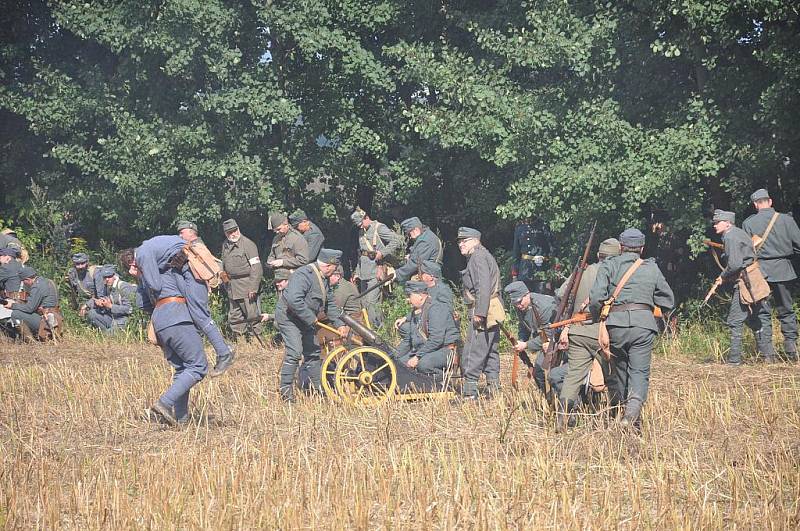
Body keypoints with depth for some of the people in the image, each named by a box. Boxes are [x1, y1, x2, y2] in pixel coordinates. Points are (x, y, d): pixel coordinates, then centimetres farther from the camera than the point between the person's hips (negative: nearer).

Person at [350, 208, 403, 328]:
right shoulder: (361, 232, 20)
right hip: (364, 274, 9)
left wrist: (382, 253, -16)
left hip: (376, 272, -9)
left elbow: (397, 240, -13)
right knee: (364, 302, 7)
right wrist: (357, 273, 23)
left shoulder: (379, 228, -5)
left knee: (371, 302, -16)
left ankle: (378, 328, -13)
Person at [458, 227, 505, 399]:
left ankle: (469, 394, -11)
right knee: (491, 354, 14)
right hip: (494, 313, 11)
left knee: (472, 355, -10)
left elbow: (483, 287, -22)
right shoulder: (485, 255, 21)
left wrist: (480, 313, -25)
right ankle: (494, 390, 17)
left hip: (481, 315, -11)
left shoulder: (478, 257, -10)